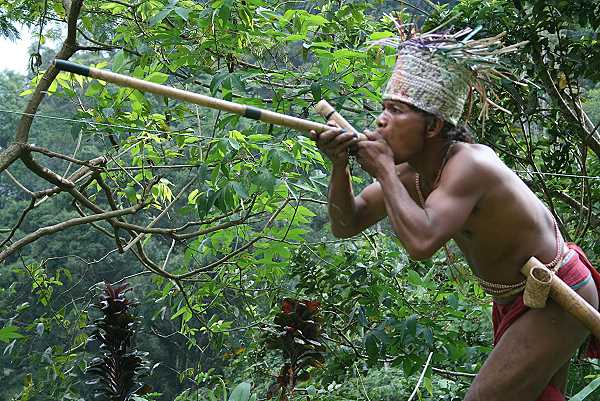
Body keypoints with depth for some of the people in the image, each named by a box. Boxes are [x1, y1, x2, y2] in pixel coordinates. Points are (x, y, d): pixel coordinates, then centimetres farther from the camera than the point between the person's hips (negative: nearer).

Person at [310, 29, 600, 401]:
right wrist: (340, 165, -20)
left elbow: (421, 241, -44)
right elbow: (346, 224, -2)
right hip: (519, 298, 9)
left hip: (557, 301, -9)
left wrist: (384, 170, -32)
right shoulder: (410, 170, -5)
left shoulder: (468, 164, -30)